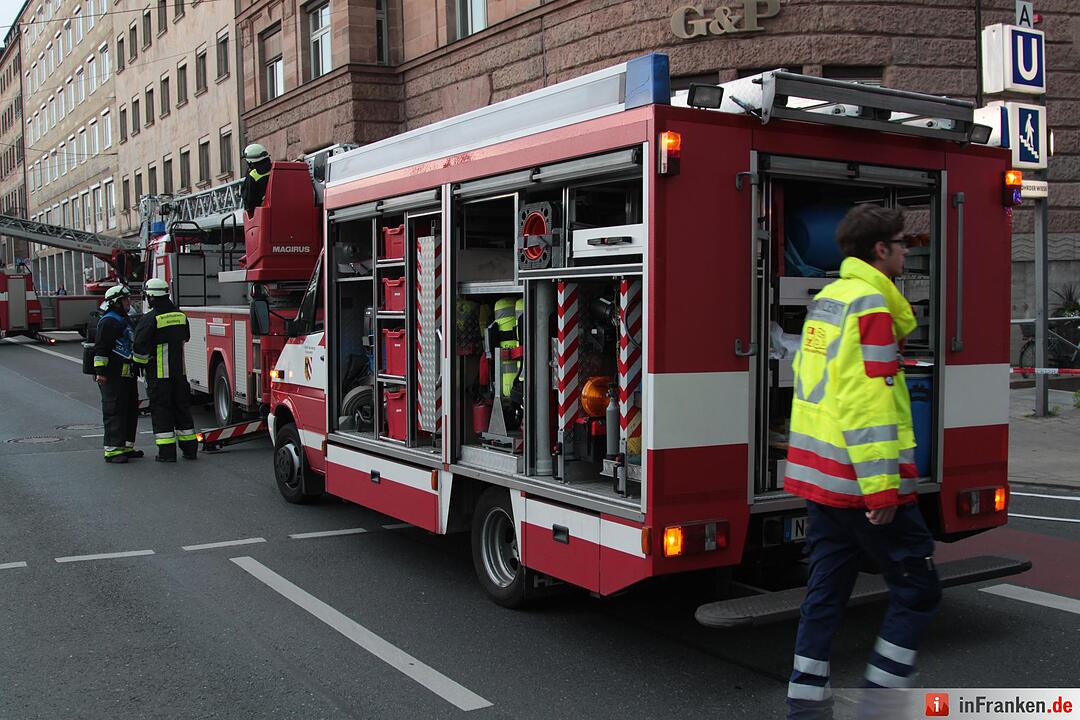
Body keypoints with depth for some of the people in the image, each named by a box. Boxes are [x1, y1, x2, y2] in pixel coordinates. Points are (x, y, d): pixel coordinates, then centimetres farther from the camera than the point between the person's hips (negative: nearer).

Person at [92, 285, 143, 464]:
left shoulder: (125, 320, 20)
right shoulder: (109, 321, -12)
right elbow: (100, 347, -18)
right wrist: (100, 371, -24)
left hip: (127, 374, 10)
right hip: (113, 375, -10)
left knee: (131, 409, 13)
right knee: (115, 411, -10)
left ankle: (126, 447, 22)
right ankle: (112, 450, -10)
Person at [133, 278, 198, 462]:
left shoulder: (150, 319, -14)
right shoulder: (180, 315, 6)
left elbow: (141, 347, -14)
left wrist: (139, 364, 2)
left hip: (158, 373, -6)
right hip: (179, 371, 6)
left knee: (161, 410, 1)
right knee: (182, 407, 13)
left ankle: (167, 452, 0)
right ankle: (190, 448, 16)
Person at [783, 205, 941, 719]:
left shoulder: (826, 299, 15)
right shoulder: (870, 302, -13)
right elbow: (869, 401, -21)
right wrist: (882, 485, -22)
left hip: (817, 473, 9)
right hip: (861, 478, -9)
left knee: (826, 590, 13)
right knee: (917, 588, 3)